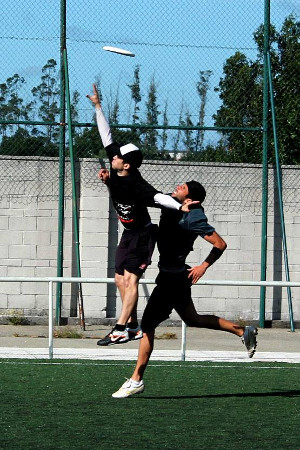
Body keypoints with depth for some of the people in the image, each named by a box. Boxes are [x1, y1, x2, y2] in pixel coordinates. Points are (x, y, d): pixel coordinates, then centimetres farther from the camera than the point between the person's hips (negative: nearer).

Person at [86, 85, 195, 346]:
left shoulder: (137, 186, -28)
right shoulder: (115, 172, -8)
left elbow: (158, 197, -41)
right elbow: (107, 137, -2)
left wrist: (181, 207, -59)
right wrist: (97, 106, 0)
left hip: (142, 235, -9)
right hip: (129, 234, 9)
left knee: (130, 278, -15)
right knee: (120, 279, 9)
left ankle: (121, 330, -21)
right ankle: (133, 327, 14)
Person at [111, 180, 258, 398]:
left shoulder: (192, 219, -20)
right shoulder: (170, 207, 4)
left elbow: (220, 244, -18)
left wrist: (203, 266, -14)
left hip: (173, 278, -10)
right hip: (174, 275, 10)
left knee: (148, 325, -6)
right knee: (192, 319, 23)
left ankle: (136, 380, -2)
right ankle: (243, 331, 31)